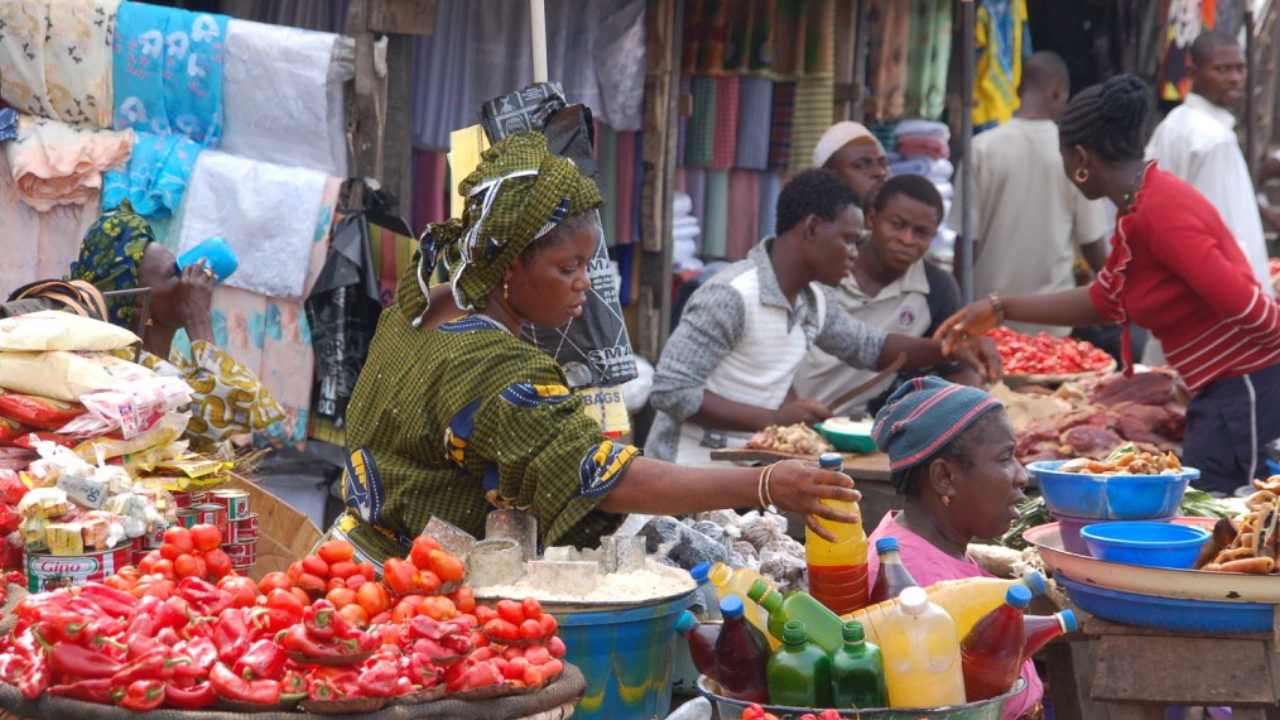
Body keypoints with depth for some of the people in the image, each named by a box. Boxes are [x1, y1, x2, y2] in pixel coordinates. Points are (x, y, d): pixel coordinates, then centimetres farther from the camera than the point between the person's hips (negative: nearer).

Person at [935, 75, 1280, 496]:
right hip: (1217, 397, 10)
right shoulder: (1136, 211, 13)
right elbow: (1102, 301, 22)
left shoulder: (1162, 209, -20)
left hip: (1245, 393, -10)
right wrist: (1000, 309, 21)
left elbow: (1243, 303, -24)